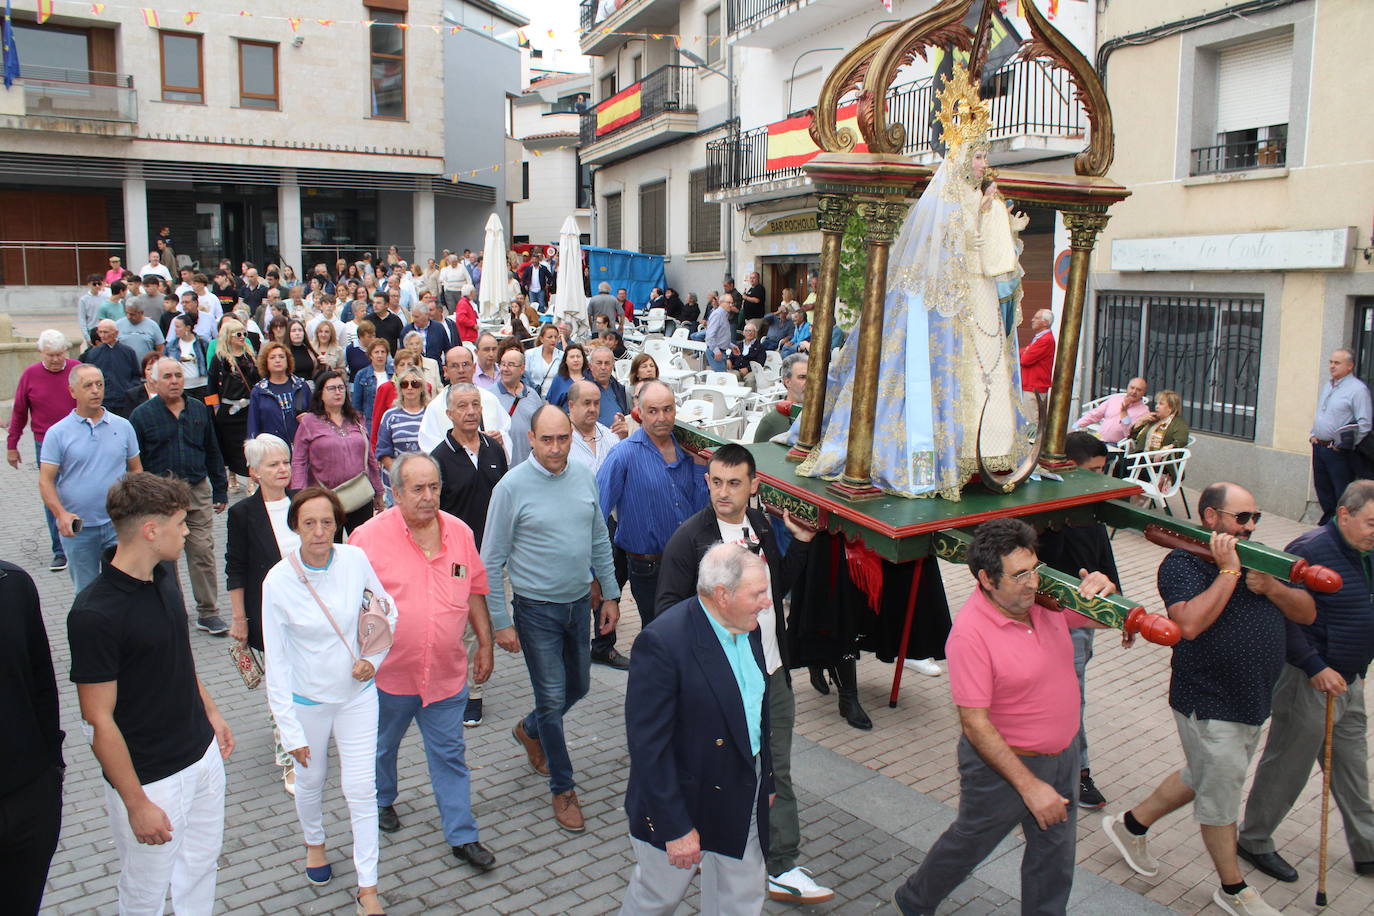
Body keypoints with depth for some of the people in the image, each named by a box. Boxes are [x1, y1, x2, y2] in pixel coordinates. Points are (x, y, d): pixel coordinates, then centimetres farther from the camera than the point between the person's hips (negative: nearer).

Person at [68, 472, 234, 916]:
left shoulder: (164, 575, -1)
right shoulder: (94, 614, -26)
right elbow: (99, 720, -21)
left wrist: (210, 711, 18)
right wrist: (136, 803, -17)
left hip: (202, 754, 7)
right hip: (150, 778, -7)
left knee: (202, 864, 22)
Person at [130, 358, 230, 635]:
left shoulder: (199, 410, 9)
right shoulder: (142, 415, -1)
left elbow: (213, 453, 15)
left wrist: (220, 491, 13)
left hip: (198, 491, 2)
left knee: (203, 553, 1)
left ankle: (207, 613, 9)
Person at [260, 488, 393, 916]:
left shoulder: (355, 559, -14)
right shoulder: (278, 581, -20)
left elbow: (387, 609, 3)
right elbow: (276, 661, -14)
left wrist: (373, 659, -9)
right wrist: (291, 730, -13)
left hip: (357, 693, 1)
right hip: (307, 699, -1)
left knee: (362, 790, 3)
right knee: (310, 780, 20)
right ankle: (314, 842, 52)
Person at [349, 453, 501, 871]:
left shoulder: (459, 533, -3)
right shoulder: (370, 537, -14)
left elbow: (475, 589, 7)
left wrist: (485, 644, 9)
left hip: (447, 672, 1)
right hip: (389, 673, -1)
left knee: (450, 755, 8)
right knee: (382, 746, 23)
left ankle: (462, 836, 19)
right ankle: (381, 801, 50)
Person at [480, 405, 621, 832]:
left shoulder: (584, 477, -1)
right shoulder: (512, 486, -15)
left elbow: (600, 540, 11)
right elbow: (492, 561, -10)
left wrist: (610, 594, 10)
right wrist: (499, 621, -11)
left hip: (579, 603, 5)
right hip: (537, 609, -5)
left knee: (578, 686, 18)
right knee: (552, 698, 1)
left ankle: (530, 731, 48)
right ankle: (563, 789, 20)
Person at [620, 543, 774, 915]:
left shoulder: (746, 628, -3)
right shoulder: (662, 642, -28)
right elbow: (648, 745, -25)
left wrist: (766, 780, 16)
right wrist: (674, 827, -22)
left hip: (744, 800, 7)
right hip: (682, 801, -6)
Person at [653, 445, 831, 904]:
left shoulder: (761, 525, 4)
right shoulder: (688, 539, -14)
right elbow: (667, 609, -13)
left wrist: (800, 543, 5)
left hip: (771, 672, 5)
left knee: (776, 771, 10)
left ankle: (781, 869, 21)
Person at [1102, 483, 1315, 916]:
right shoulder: (1182, 564, -17)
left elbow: (1307, 612, 5)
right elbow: (1190, 624, -33)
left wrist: (1271, 587, -15)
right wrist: (1228, 572, -29)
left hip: (1255, 702, 8)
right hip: (1210, 706, -8)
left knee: (1204, 778, 23)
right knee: (1221, 795, 9)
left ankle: (1131, 824, 41)